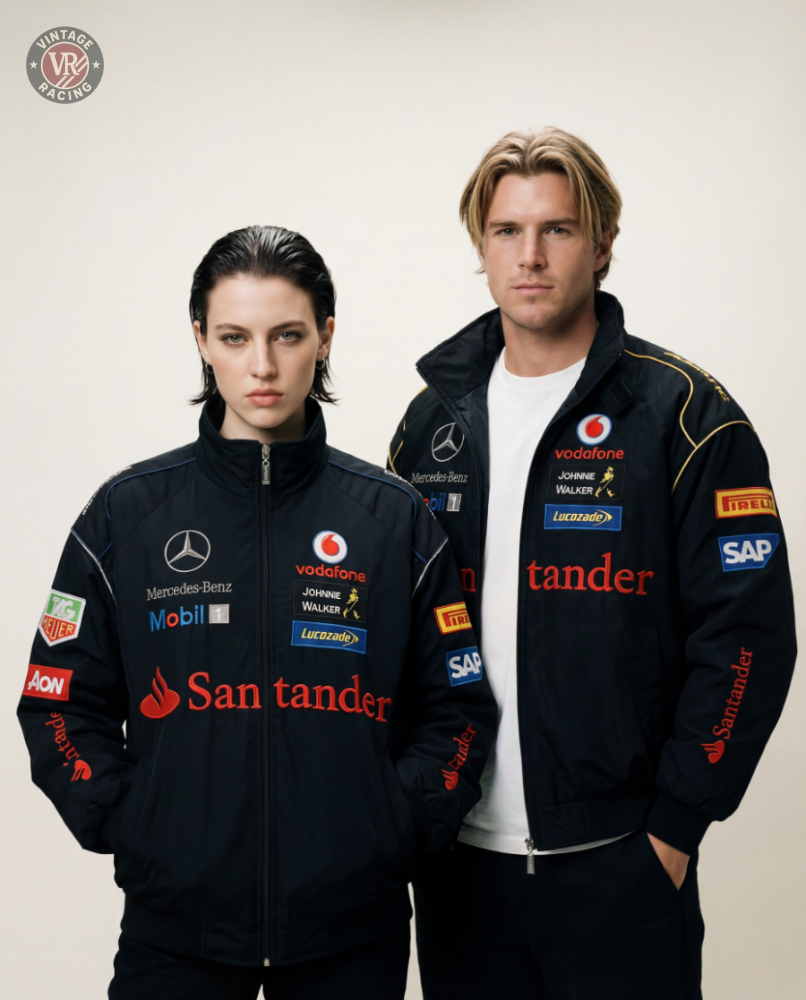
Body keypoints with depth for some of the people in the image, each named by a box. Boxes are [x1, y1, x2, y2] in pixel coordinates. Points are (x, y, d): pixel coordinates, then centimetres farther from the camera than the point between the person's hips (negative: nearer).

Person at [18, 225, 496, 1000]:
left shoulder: (394, 518, 0)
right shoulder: (127, 513, 0)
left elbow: (456, 710, 4)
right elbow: (64, 705, 3)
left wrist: (395, 830, -7)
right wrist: (126, 825, -8)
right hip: (175, 917, 0)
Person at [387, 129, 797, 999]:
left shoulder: (683, 414, -6)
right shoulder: (433, 418, 7)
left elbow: (747, 631, -9)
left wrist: (677, 822, -10)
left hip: (619, 859, -4)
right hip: (456, 856, 4)